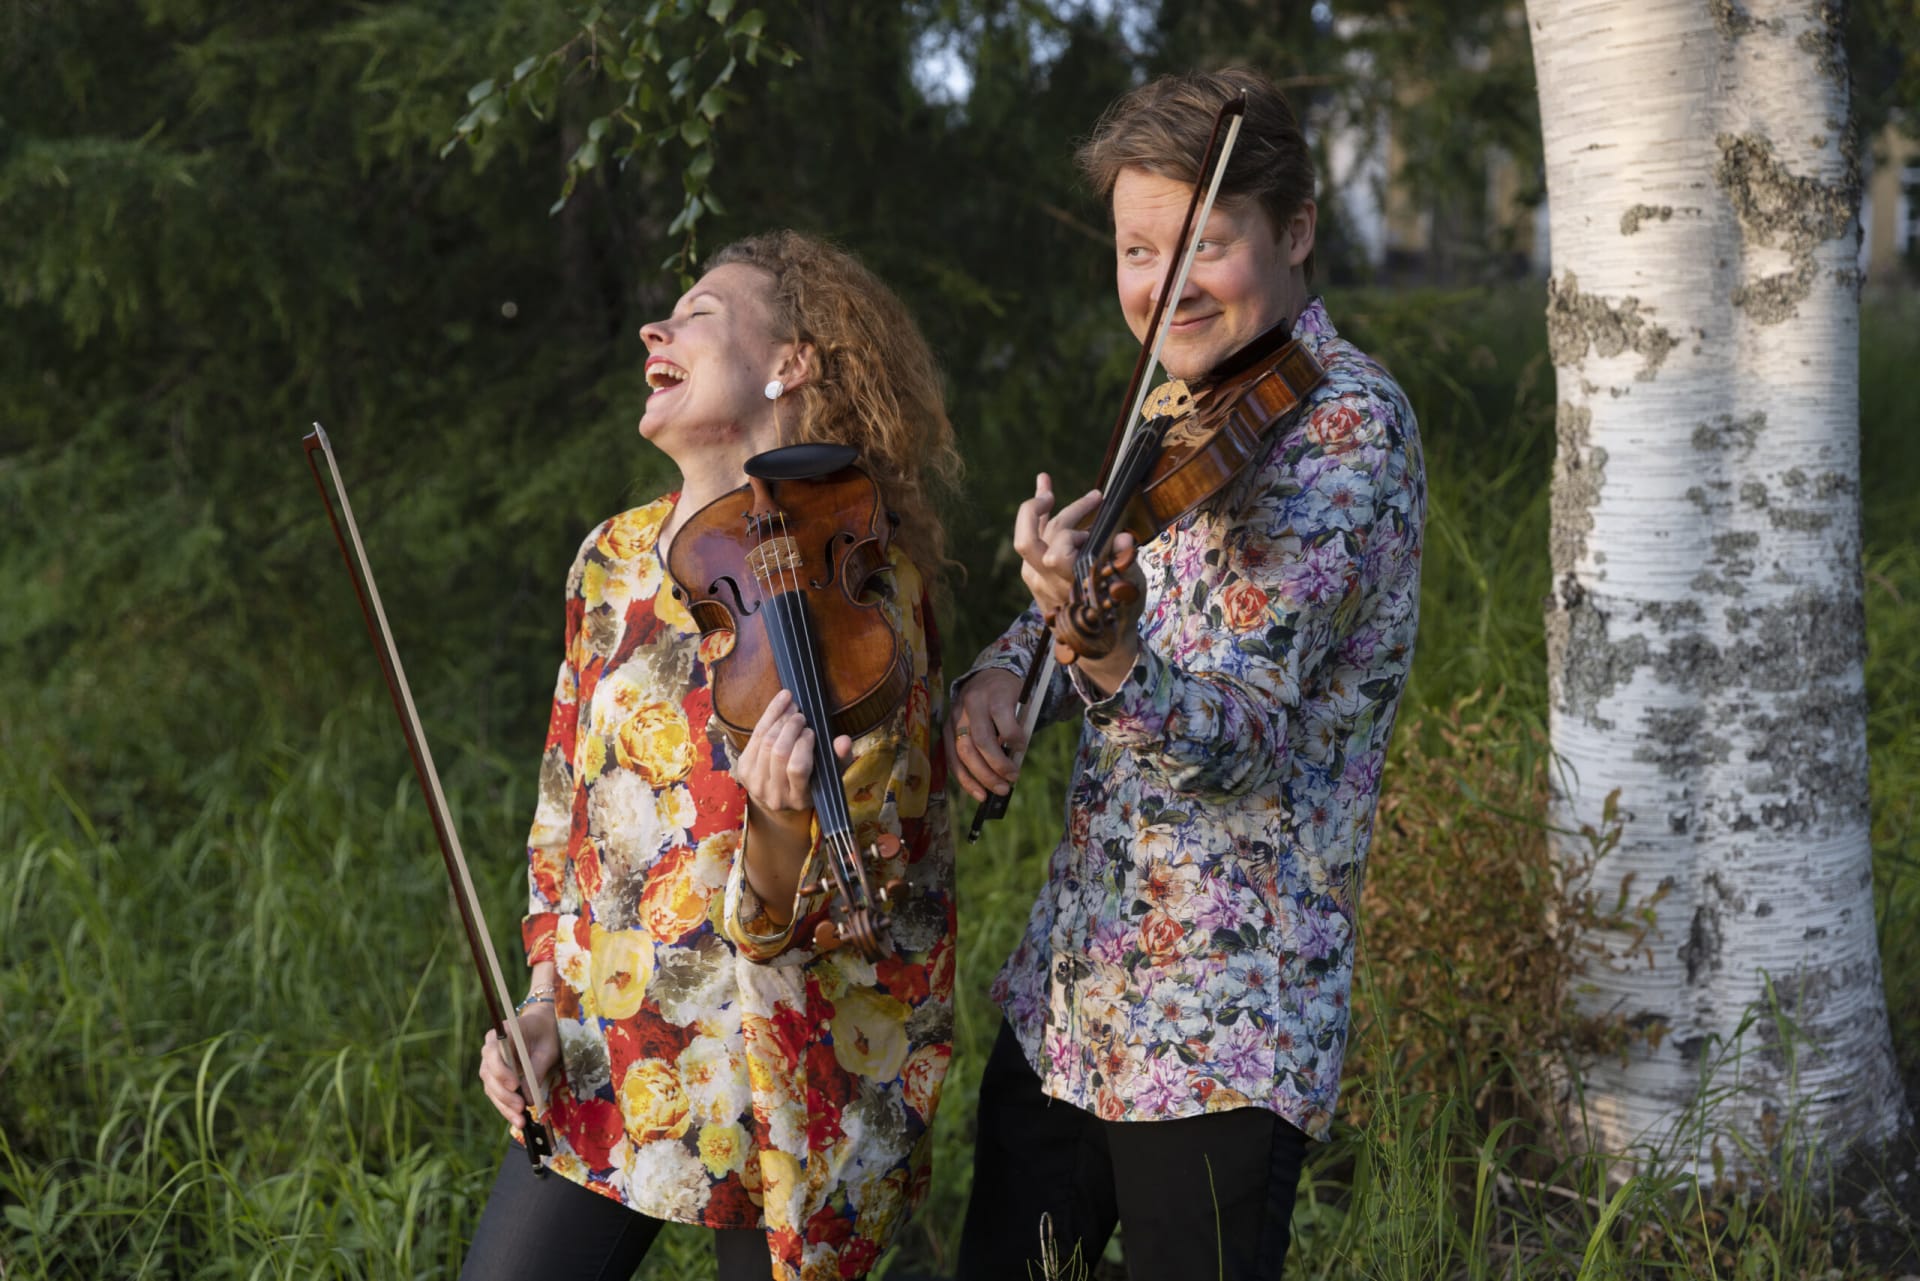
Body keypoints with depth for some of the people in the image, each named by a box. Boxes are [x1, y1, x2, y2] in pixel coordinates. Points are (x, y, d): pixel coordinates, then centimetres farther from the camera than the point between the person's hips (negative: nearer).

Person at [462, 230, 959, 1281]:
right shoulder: (615, 559, 3)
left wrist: (778, 825, -38)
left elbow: (810, 915, -17)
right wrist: (542, 1003, 2)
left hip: (781, 1078, -5)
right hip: (596, 1065, 5)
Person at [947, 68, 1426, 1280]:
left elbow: (1239, 736, -24)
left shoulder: (1346, 425, -16)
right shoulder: (1187, 411, 9)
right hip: (1067, 985, 8)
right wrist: (1001, 672, -5)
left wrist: (1098, 644, -44)